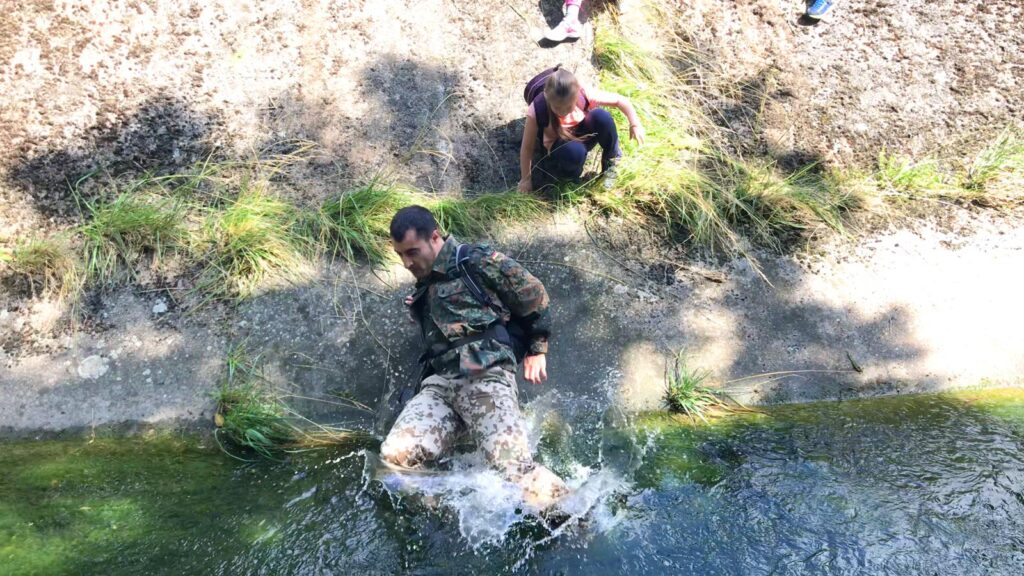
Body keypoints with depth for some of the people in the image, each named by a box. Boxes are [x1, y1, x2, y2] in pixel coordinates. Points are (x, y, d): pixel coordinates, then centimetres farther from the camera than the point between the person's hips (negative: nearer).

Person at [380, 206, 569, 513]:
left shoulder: (478, 262, 4)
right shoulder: (423, 291, 27)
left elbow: (534, 295, 10)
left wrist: (537, 350, 15)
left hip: (485, 375, -6)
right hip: (440, 381, 6)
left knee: (514, 467, -24)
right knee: (395, 455, -21)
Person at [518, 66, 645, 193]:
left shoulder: (583, 95, -26)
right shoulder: (537, 111, -31)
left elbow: (620, 100, -14)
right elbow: (527, 147, -21)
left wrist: (635, 124, -23)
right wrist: (526, 178, -16)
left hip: (582, 135, 3)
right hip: (557, 147, -3)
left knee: (602, 117, -31)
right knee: (574, 151, -41)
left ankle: (610, 162, -7)